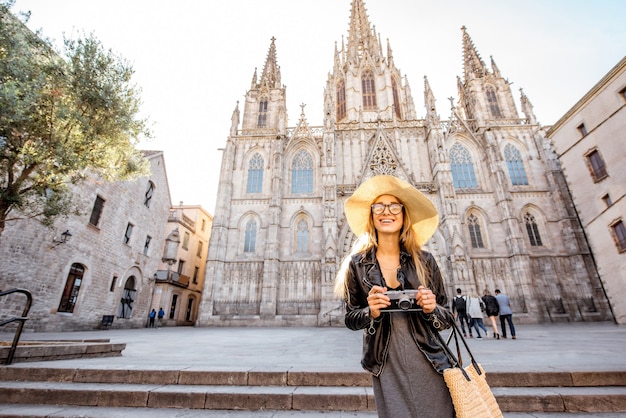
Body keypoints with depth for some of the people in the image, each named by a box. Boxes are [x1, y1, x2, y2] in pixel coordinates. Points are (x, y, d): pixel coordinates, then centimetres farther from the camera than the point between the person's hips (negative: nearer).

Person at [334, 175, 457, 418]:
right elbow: (350, 318, 2)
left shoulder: (424, 261, -3)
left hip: (429, 364, 2)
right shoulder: (357, 263, -6)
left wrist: (431, 309, -16)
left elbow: (448, 318, 5)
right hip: (387, 368, -1)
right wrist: (371, 312, -18)